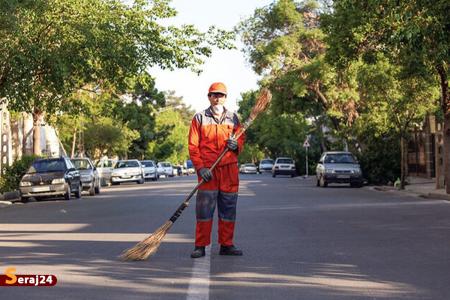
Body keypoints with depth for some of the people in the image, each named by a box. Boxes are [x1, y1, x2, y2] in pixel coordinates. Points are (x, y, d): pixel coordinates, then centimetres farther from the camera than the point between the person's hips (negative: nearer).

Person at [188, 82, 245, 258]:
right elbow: (193, 146, 0)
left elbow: (241, 140, 17)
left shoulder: (233, 118, 13)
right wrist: (200, 167, -11)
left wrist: (236, 145, -8)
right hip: (207, 170, -3)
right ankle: (200, 246, 0)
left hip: (229, 169, 3)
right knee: (204, 208, -5)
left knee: (228, 207, 5)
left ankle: (226, 245, 13)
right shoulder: (199, 118, 5)